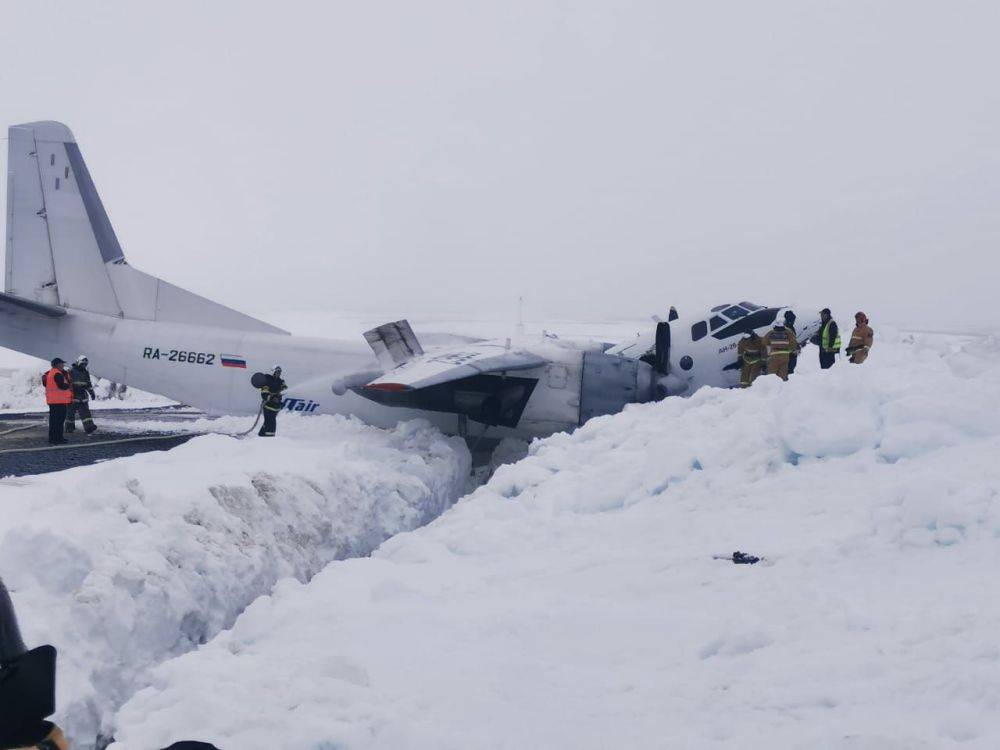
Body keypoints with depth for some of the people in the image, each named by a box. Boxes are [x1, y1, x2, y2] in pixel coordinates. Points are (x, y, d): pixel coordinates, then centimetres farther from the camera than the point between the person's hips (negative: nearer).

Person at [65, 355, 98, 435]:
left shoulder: (86, 372, 13)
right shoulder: (71, 371, -6)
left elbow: (88, 383, 22)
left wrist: (91, 392, 18)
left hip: (83, 396, 5)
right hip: (73, 395, -5)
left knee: (85, 411, -6)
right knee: (71, 411, 5)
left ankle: (88, 427, -15)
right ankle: (69, 427, 16)